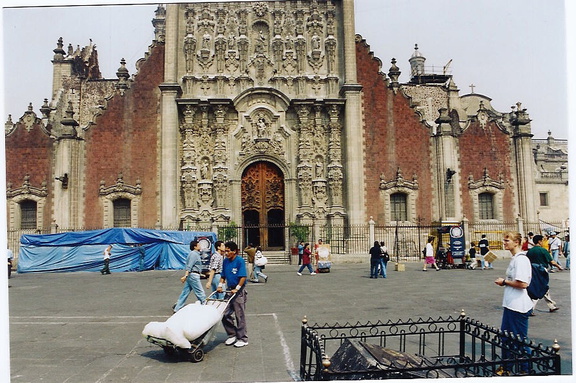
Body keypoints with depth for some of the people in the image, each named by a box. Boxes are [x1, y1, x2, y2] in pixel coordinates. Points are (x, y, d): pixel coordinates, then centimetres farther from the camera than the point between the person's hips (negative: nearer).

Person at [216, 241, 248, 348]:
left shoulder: (240, 261, -13)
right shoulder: (225, 261, 8)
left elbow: (243, 277, -17)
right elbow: (223, 276, 16)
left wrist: (237, 289, -20)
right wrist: (220, 286, 4)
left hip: (239, 291, -7)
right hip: (229, 290, 7)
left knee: (240, 315, 0)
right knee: (225, 314, 7)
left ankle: (243, 339, 10)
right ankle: (232, 335, 23)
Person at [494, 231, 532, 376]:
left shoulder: (521, 259, -18)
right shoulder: (515, 258, 13)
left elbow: (522, 283, -26)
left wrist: (504, 282, -14)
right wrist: (504, 282, 8)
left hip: (518, 306, -10)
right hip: (510, 304, 10)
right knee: (506, 337, 17)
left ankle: (526, 370, 16)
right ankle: (506, 368, 29)